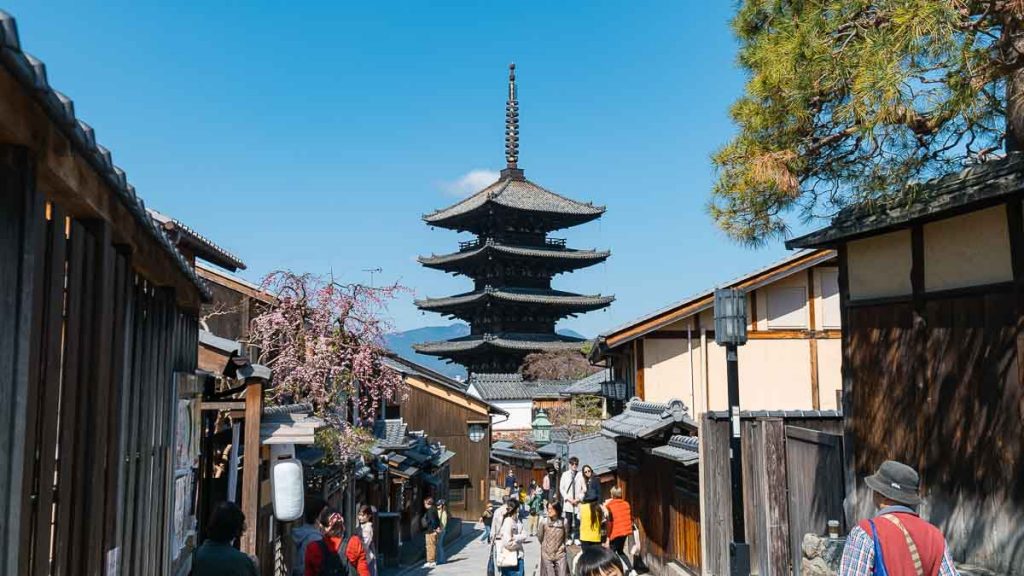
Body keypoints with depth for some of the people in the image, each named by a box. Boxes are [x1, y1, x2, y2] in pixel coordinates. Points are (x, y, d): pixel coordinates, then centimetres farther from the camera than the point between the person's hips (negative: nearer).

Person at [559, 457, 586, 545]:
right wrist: (568, 498, -5)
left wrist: (579, 499, -7)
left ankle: (576, 538, 7)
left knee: (577, 521, -3)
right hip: (568, 502, 1)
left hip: (578, 502, -1)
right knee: (568, 521, 2)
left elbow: (584, 489, 2)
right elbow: (561, 488, 5)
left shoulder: (580, 475, 1)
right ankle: (569, 538, 11)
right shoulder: (565, 475, 6)